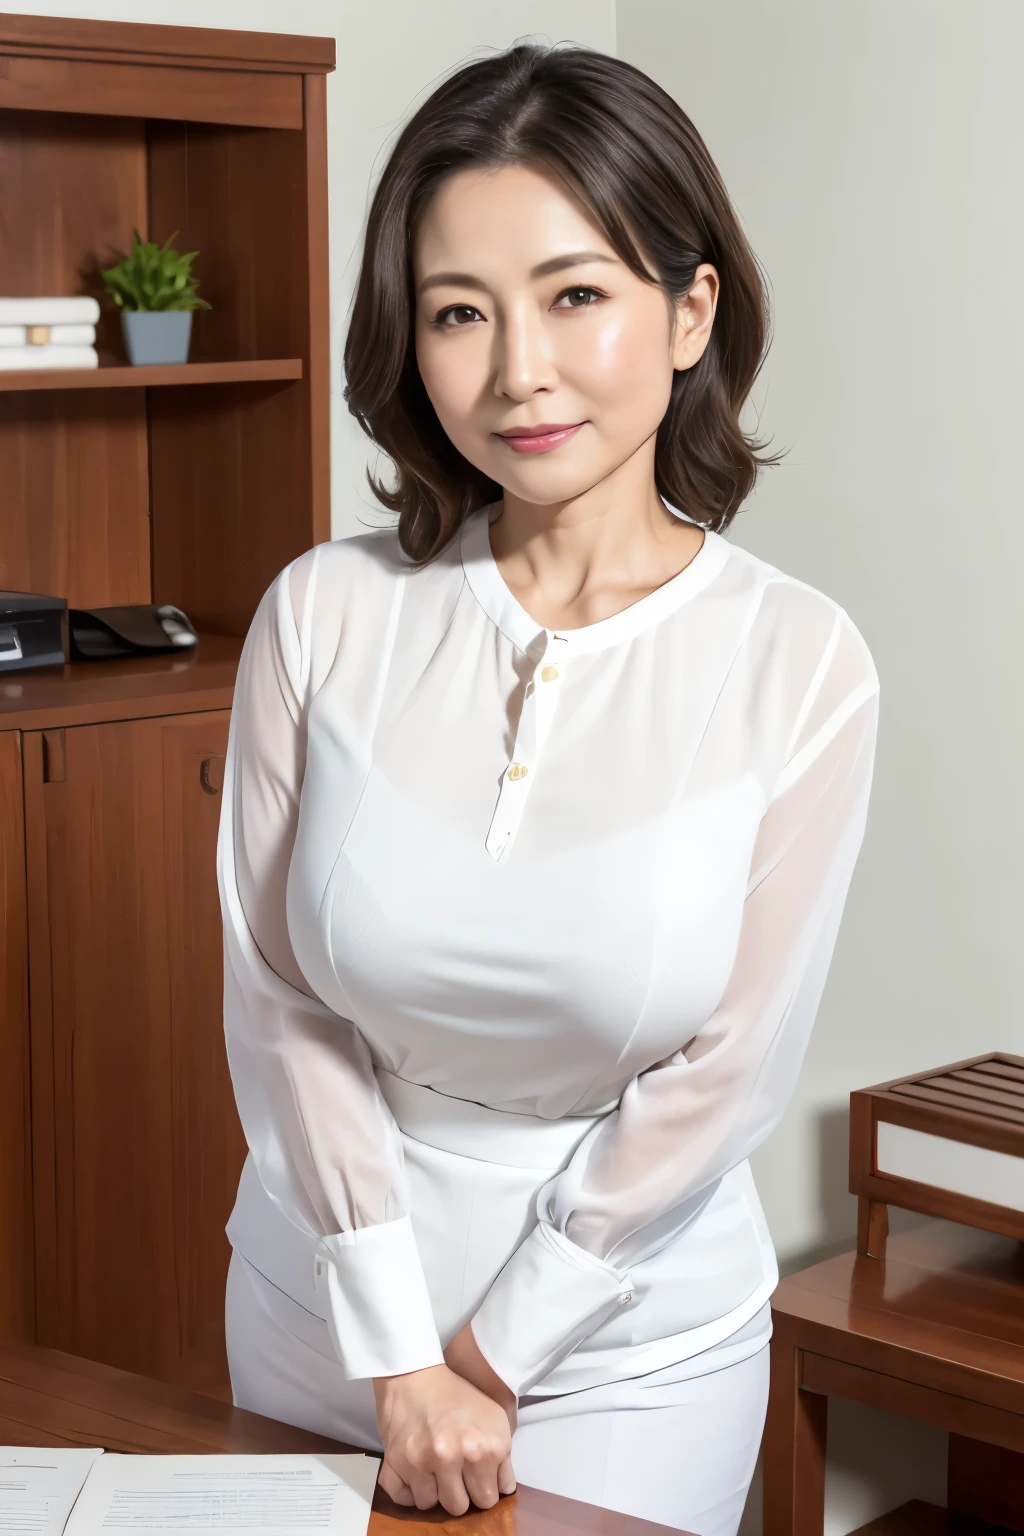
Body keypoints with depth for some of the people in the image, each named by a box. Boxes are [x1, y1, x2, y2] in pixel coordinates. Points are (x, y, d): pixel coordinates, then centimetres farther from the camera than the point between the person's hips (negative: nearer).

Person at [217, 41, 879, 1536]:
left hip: (631, 1342, -1)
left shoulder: (801, 665, -14)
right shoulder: (326, 614, -10)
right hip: (323, 1294, 2)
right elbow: (277, 996, -8)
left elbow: (727, 1070, -11)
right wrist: (394, 1352, -10)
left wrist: (490, 1349, -8)